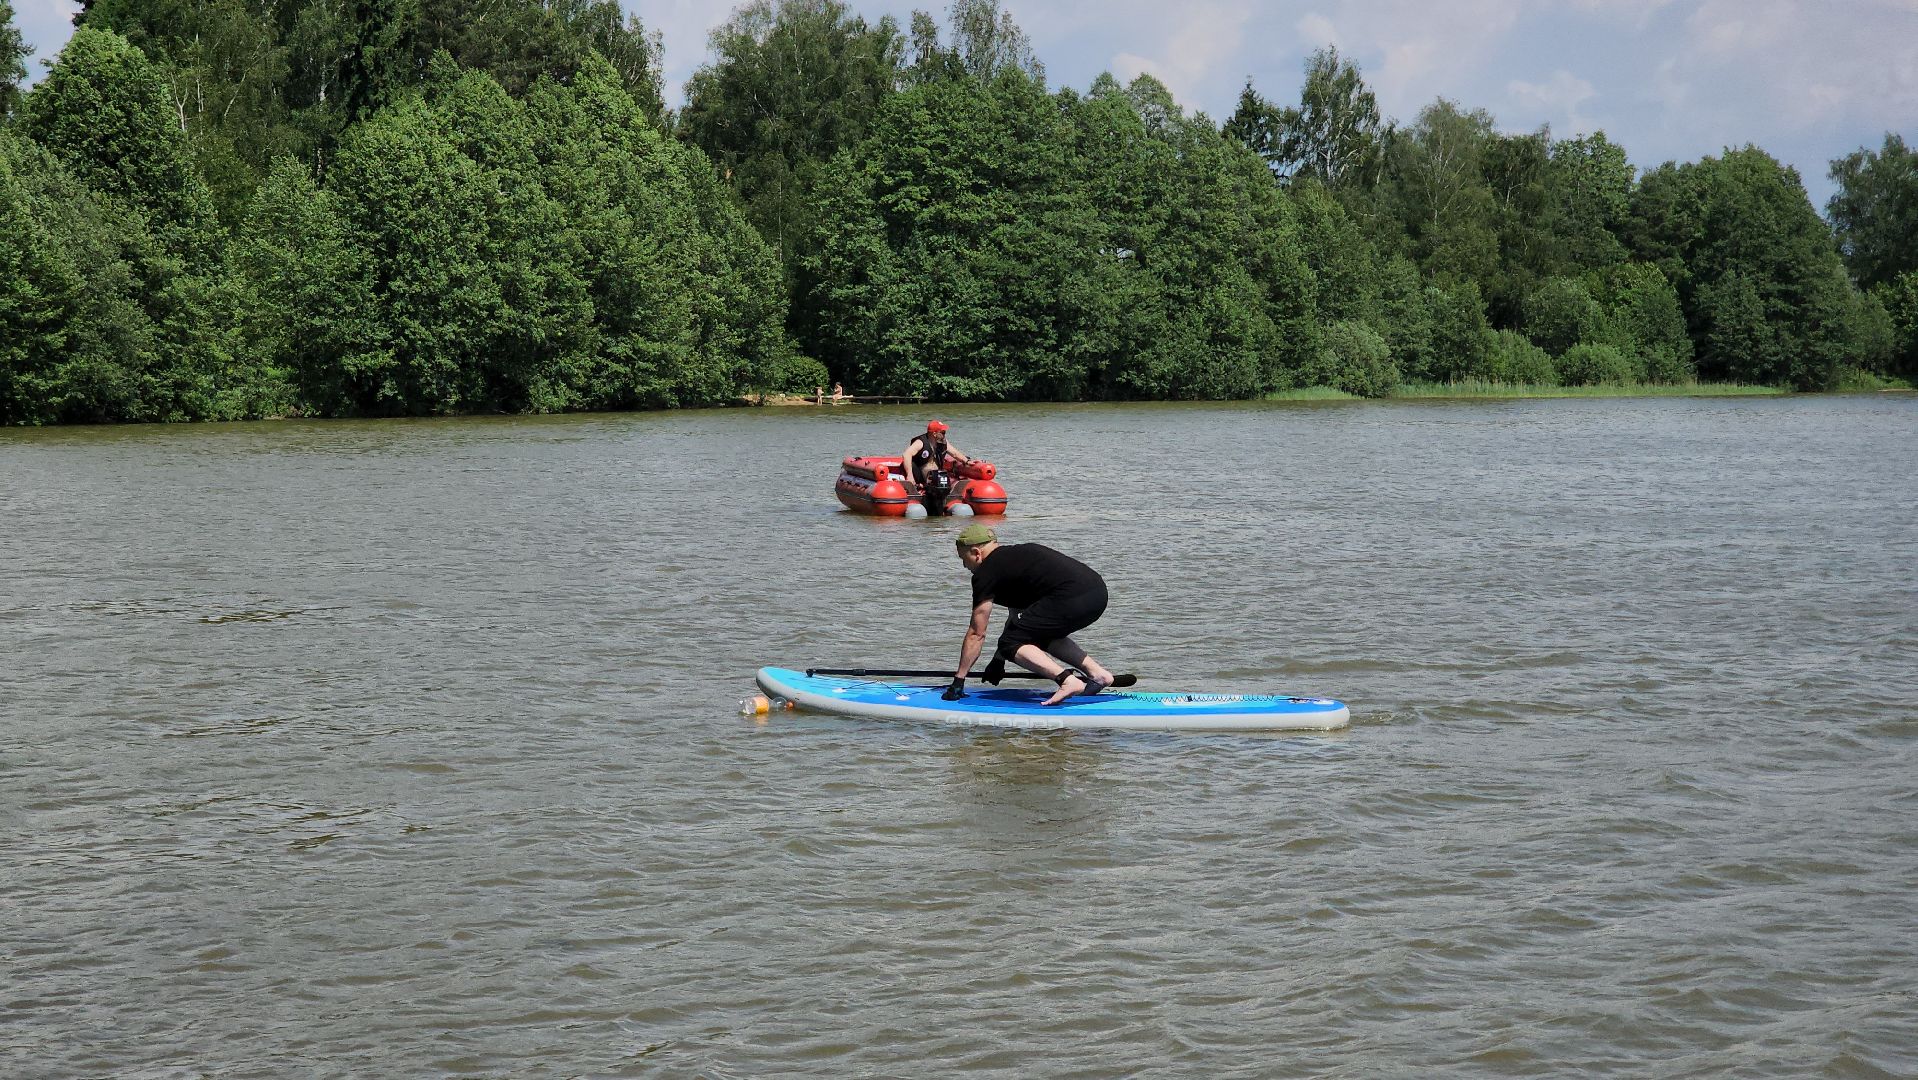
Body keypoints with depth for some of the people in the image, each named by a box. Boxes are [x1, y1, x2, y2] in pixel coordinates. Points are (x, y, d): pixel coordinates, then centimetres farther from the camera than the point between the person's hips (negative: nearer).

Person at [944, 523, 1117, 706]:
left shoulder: (986, 573, 4)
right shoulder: (1016, 554, 30)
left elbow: (976, 634, 7)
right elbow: (1018, 614, 38)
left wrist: (958, 679, 14)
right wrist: (998, 660, 43)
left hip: (1072, 600, -9)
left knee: (1011, 644, 2)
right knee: (1041, 635, 30)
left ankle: (1068, 681, -13)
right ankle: (1097, 672, 19)